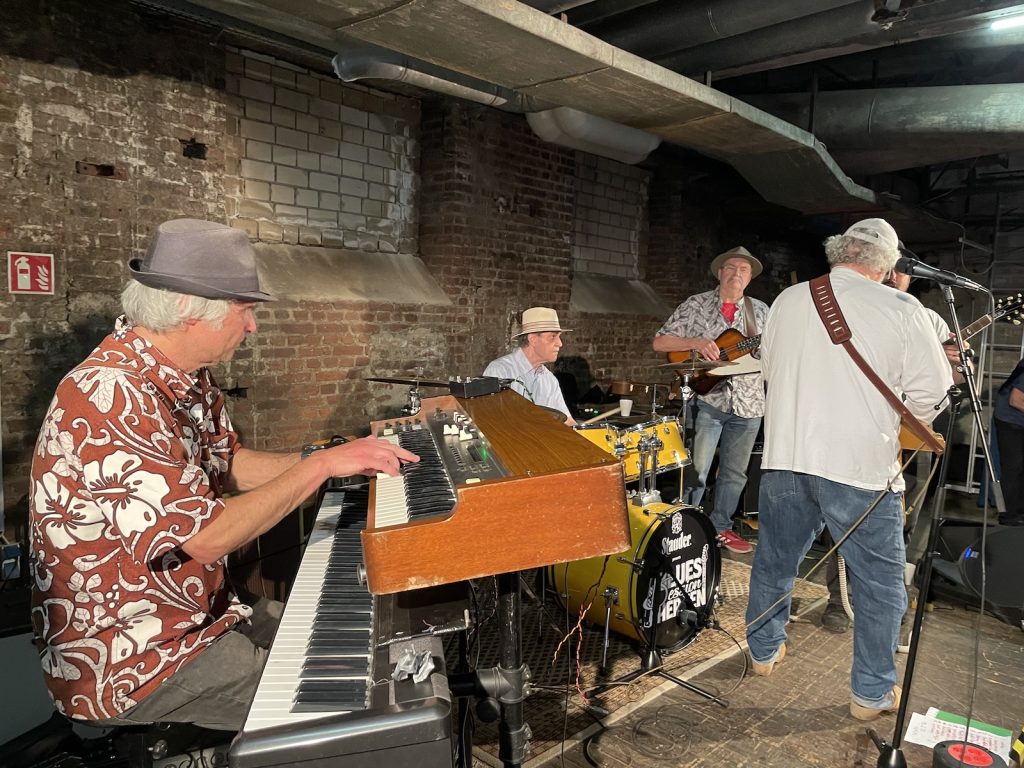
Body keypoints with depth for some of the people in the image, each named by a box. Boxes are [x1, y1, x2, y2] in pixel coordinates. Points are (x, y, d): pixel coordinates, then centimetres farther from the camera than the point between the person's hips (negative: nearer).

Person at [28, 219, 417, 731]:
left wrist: (341, 458, -2)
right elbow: (208, 536, -31)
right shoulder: (112, 397, -30)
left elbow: (228, 466, 10)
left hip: (196, 611, 9)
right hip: (125, 661, -9)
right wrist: (322, 465, -22)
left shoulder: (187, 380, 1)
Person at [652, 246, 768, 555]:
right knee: (696, 471, -4)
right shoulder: (696, 305, 3)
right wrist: (695, 342, -16)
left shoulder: (761, 310, 11)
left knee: (734, 473, 12)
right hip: (707, 399, -3)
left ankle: (721, 527, 27)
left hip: (747, 403, 3)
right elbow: (659, 342, -1)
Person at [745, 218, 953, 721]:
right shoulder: (900, 309, -9)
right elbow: (930, 392, -6)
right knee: (881, 589, 14)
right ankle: (871, 694, 24)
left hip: (785, 458, 4)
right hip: (862, 468, -4)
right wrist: (897, 423, 13)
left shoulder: (787, 300, 4)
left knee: (773, 564, 21)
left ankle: (764, 652, 38)